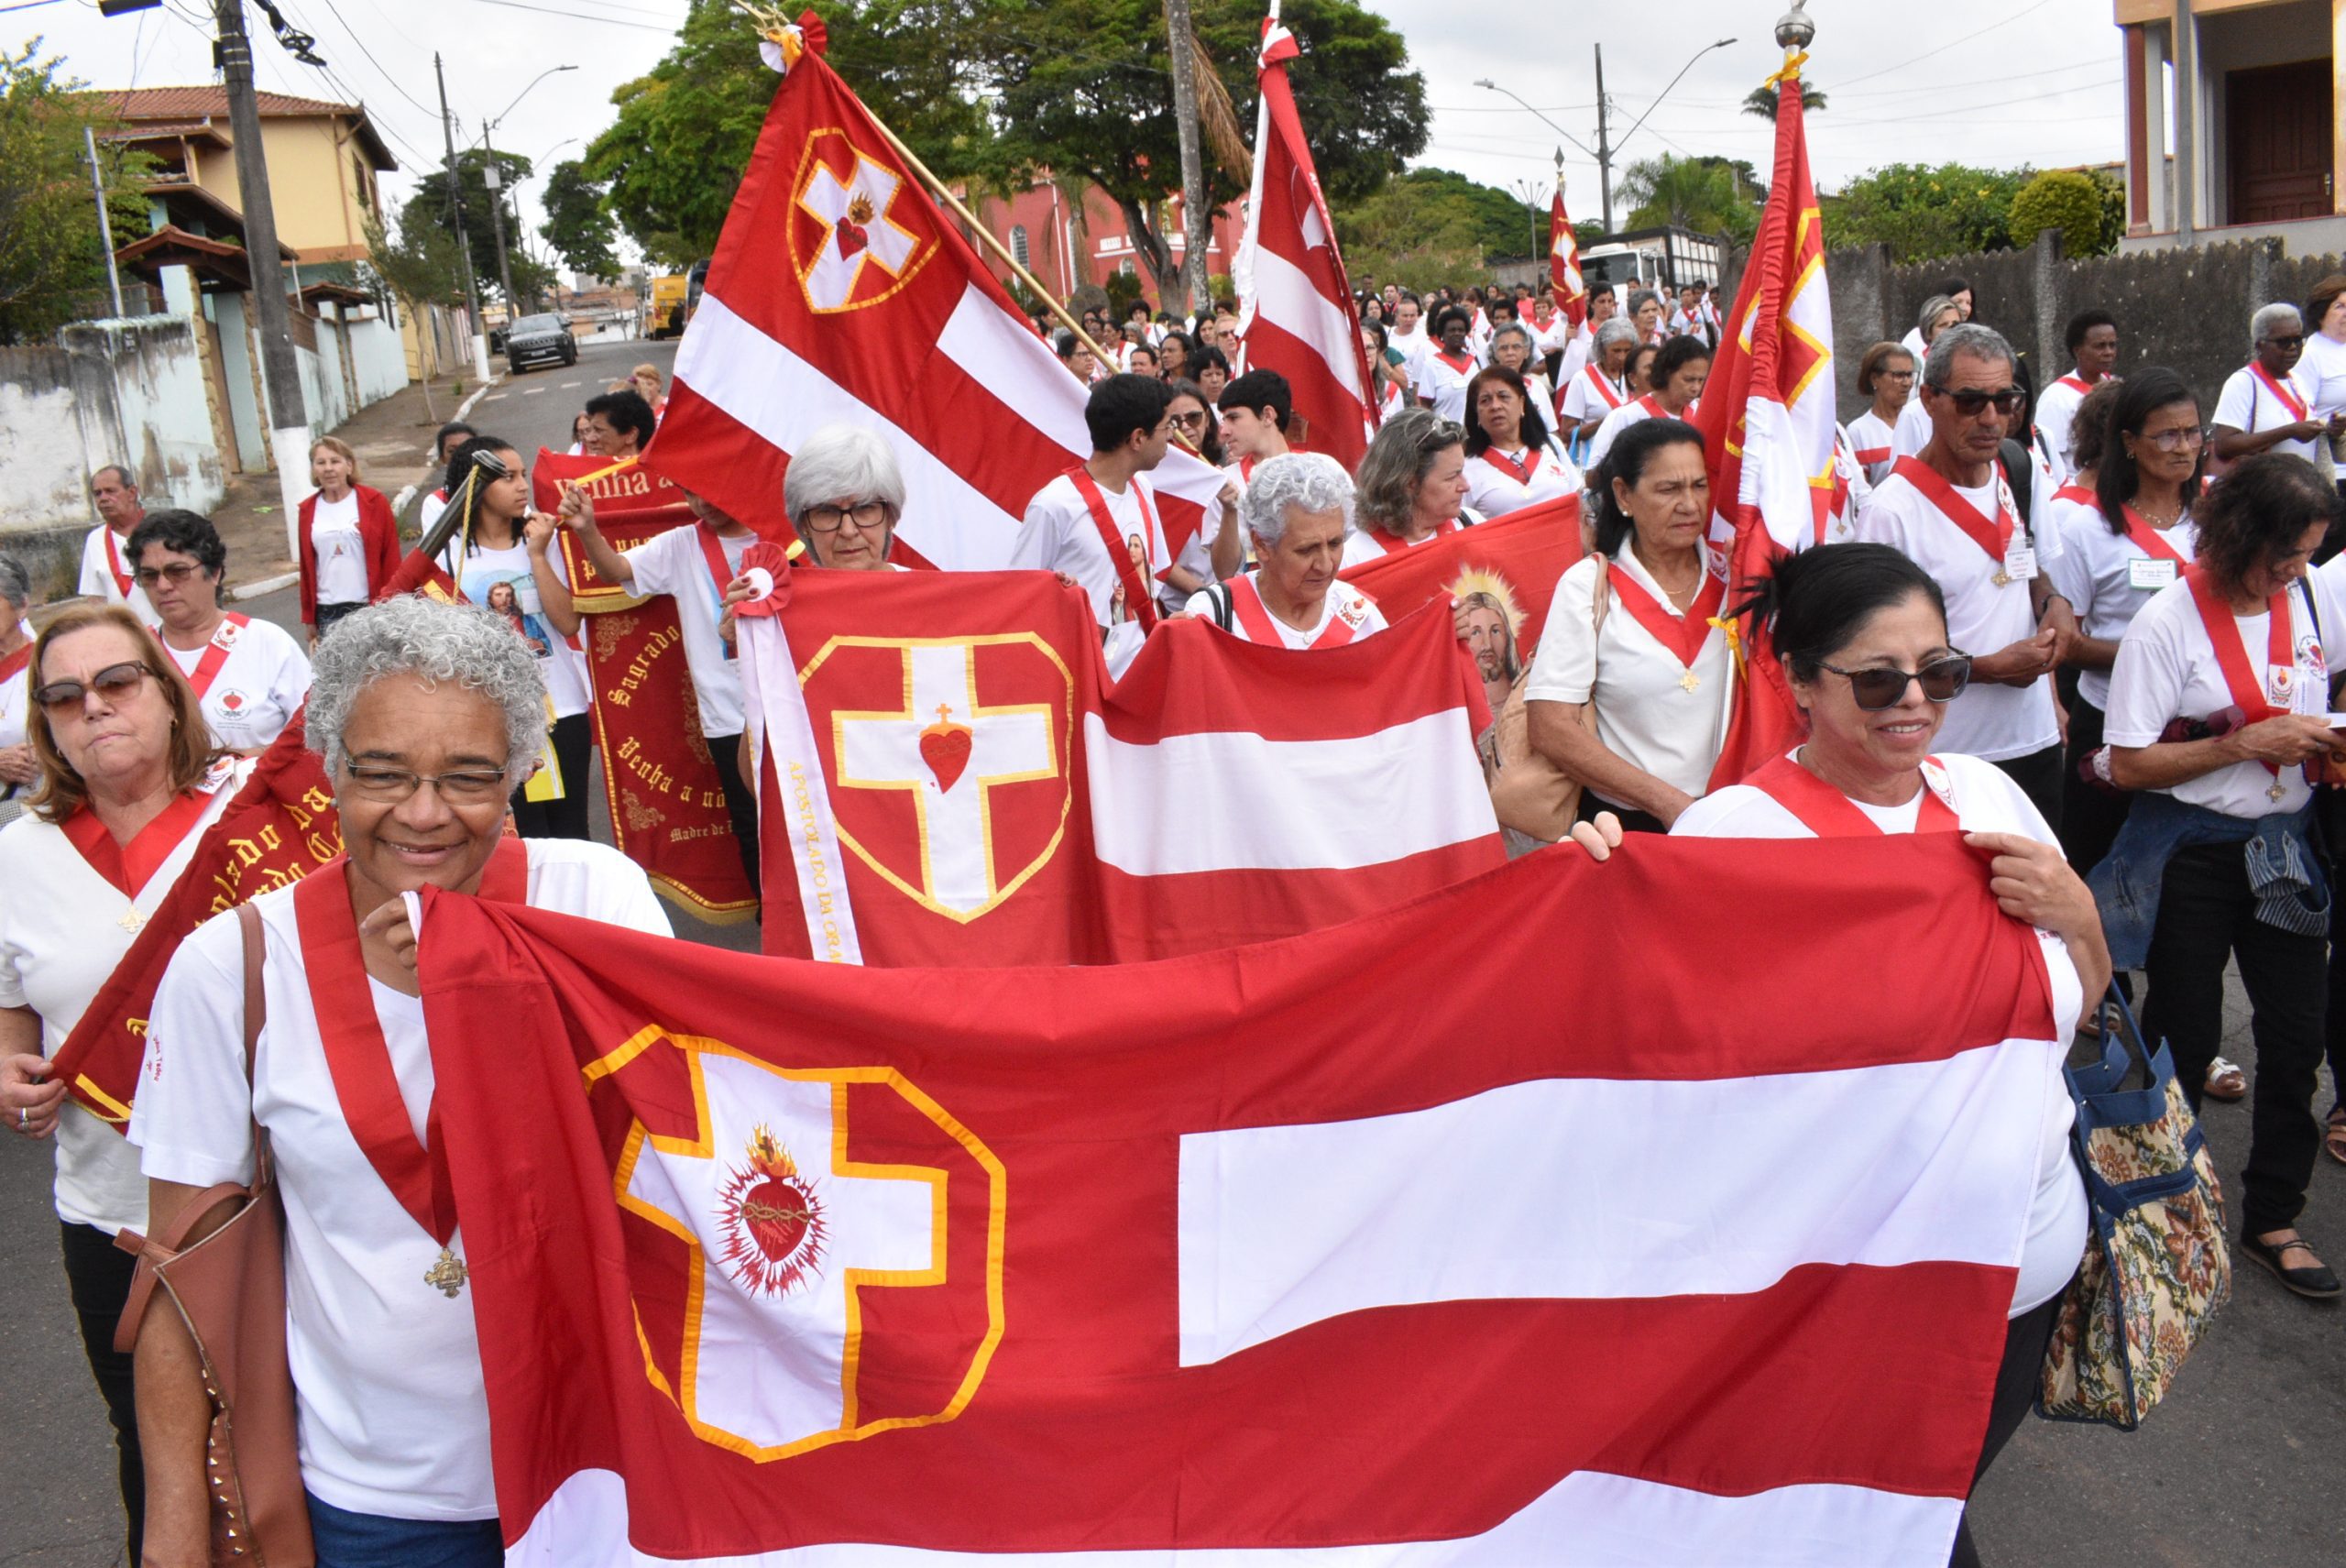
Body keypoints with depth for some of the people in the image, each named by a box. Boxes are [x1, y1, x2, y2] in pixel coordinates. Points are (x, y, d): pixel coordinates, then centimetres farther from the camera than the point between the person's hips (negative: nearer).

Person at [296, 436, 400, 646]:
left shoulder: (375, 502, -2)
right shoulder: (308, 510, 6)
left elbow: (392, 559, 0)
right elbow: (307, 566, 11)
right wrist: (309, 619, 12)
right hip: (327, 612, 2)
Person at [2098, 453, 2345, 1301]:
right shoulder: (2169, 621, -16)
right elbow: (2129, 764, -16)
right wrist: (2249, 743, -21)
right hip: (2191, 853, -4)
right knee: (2185, 1038, 8)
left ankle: (2273, 1217, 23)